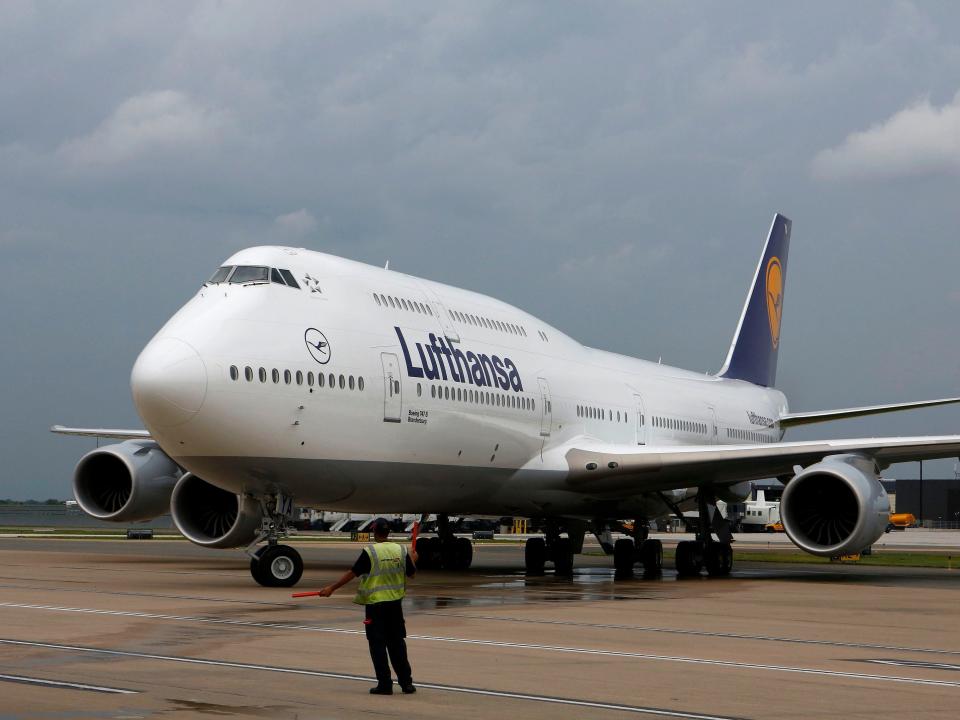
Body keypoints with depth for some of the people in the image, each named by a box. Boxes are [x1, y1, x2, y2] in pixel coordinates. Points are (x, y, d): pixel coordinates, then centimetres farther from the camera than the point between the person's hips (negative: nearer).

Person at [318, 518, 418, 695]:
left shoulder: (369, 552, -12)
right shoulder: (401, 550, 0)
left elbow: (352, 573, -11)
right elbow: (411, 573, 11)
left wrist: (331, 588, -3)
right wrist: (412, 559, 32)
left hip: (375, 603, -4)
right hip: (395, 602, 4)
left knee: (378, 644, 3)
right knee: (397, 643, 13)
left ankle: (385, 684, 2)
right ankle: (406, 682, 14)